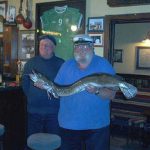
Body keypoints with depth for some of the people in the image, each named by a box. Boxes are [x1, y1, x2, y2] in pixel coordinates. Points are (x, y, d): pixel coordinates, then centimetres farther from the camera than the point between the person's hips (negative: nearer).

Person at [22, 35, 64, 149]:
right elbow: (25, 82, 9)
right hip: (34, 109, 2)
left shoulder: (61, 64, -2)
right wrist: (31, 97, 4)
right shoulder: (31, 62, 5)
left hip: (54, 110, -2)